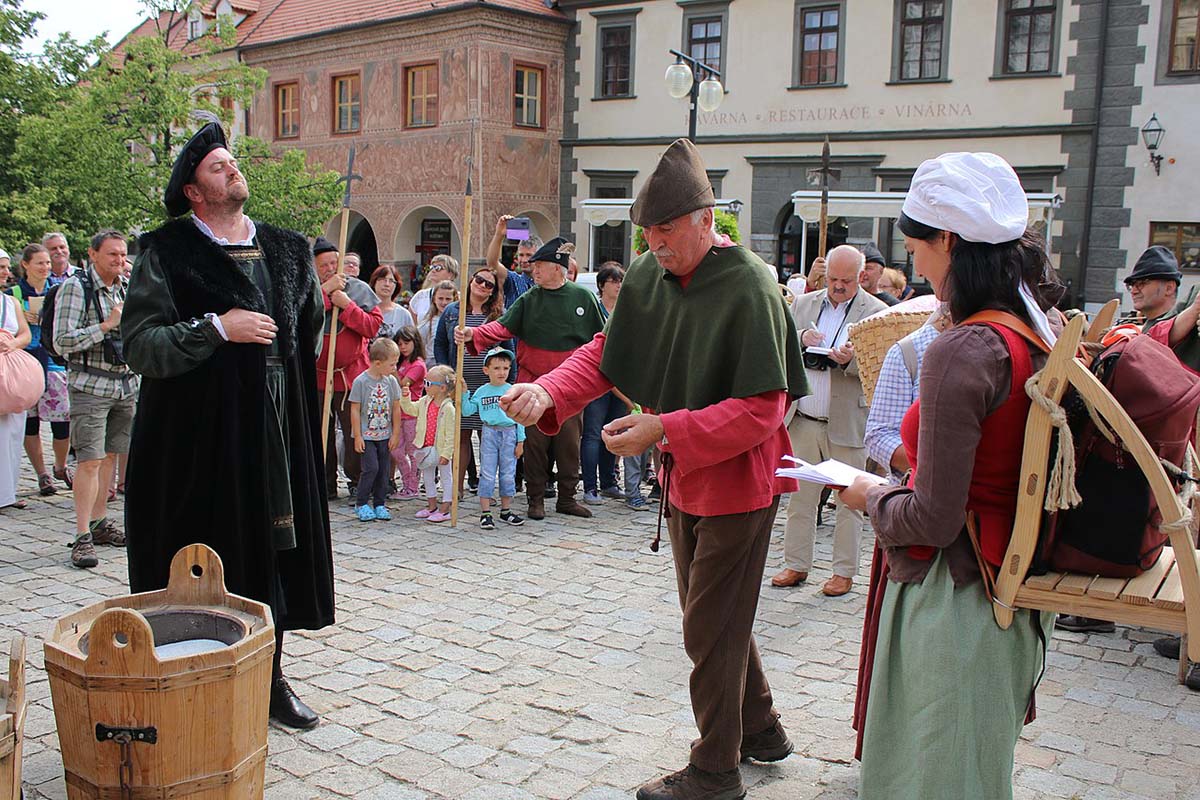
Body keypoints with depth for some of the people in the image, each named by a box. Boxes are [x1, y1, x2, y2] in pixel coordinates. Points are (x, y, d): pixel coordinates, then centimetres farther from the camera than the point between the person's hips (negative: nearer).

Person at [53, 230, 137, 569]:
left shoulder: (126, 289, 12)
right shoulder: (75, 287, -7)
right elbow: (62, 341, -13)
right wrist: (108, 324, -18)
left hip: (125, 385, 6)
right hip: (90, 386, -6)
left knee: (110, 455, 10)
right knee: (90, 461, -9)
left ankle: (99, 522, 21)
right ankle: (82, 536, -5)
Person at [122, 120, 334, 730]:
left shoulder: (287, 250, 12)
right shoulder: (168, 253, -4)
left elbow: (311, 330, 27)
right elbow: (139, 345, -12)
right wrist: (216, 329, -20)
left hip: (279, 434, 5)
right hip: (201, 434, -5)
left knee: (276, 553, 9)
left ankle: (269, 678, 24)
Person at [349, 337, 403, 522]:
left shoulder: (391, 381, 2)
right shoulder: (361, 381, -10)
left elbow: (396, 409, 8)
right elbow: (355, 410, -7)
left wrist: (395, 434, 6)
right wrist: (357, 436, -8)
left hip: (385, 435, 4)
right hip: (366, 435, -4)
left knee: (384, 470, 5)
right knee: (371, 468, -11)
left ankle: (379, 504, 16)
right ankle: (362, 504, 5)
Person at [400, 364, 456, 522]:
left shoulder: (448, 408, -21)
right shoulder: (425, 402, 0)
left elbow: (451, 434, -21)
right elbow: (410, 409, 16)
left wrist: (446, 453, -22)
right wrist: (405, 398, -2)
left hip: (441, 449, -8)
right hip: (426, 447, 8)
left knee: (446, 477, 6)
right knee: (427, 477, 18)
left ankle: (445, 510, 11)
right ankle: (432, 506, 31)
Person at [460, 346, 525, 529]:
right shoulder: (481, 392, 3)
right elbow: (467, 410, 4)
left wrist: (520, 441, 1)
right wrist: (464, 392, -8)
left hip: (509, 434, 1)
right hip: (489, 434, 0)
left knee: (508, 474, 7)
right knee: (487, 474, 0)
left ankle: (506, 510, 20)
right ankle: (485, 513, 4)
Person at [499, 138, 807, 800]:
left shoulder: (749, 290, -24)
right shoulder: (648, 274, -3)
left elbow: (761, 410, -26)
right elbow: (606, 351, -1)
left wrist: (664, 431, -32)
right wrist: (546, 394, -19)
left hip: (736, 480, -8)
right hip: (681, 477, 8)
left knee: (711, 629, 3)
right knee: (711, 615, 21)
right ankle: (760, 729, 42)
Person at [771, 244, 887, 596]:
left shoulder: (877, 312, -1)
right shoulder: (804, 304, 12)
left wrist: (852, 359, -24)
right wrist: (800, 339, -10)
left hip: (847, 422, -3)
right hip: (804, 419, 4)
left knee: (849, 500, 5)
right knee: (800, 496, 10)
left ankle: (844, 571, 17)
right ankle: (796, 564, 21)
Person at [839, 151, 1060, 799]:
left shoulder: (961, 352, -23)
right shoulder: (1045, 338, 2)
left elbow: (934, 520, -21)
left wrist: (872, 497, -3)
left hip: (948, 596, -8)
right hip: (1015, 596, 8)